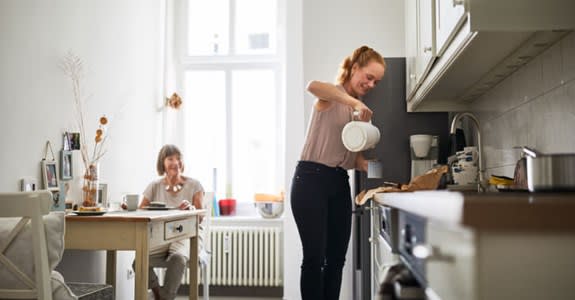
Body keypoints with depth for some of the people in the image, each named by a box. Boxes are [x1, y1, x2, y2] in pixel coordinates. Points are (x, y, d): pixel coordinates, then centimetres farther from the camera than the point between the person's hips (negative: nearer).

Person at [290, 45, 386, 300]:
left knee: (337, 257, 6)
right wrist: (356, 103, -33)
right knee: (315, 256, -8)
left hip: (339, 183, 8)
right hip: (311, 179, -7)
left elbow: (354, 156, 14)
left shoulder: (360, 111, 18)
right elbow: (313, 86, -30)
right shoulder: (332, 96, -4)